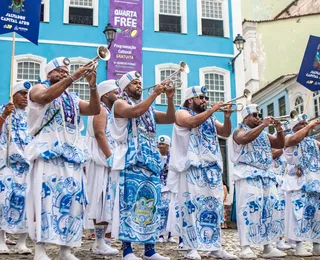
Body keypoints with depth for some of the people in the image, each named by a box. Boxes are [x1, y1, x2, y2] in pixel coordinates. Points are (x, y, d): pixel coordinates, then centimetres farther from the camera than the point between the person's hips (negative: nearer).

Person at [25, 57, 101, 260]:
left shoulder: (73, 98, 25)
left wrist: (92, 86, -6)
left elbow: (95, 109, 9)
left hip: (71, 154, 5)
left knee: (72, 199, 0)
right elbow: (46, 96, -15)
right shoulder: (39, 89, 10)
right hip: (48, 152, -5)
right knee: (45, 196, -13)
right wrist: (74, 77, -20)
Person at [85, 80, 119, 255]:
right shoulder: (101, 110, -8)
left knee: (104, 202, 10)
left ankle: (100, 241, 16)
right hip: (102, 162, -10)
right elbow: (100, 135, -19)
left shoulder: (108, 112, 22)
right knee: (103, 201, -10)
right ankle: (100, 244, -7)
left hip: (105, 162, 10)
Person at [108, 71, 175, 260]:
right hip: (131, 161, -6)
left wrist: (170, 99, 1)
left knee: (151, 204, 4)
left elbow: (170, 119, 15)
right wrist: (155, 94, -13)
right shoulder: (120, 104, 5)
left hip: (151, 162, 7)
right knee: (130, 203, -9)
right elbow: (135, 111, -16)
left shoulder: (149, 109, 24)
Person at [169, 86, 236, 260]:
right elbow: (193, 122, -17)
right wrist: (213, 110, -12)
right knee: (191, 205, -8)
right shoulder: (182, 113, 4)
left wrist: (227, 117, 1)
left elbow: (226, 133, 17)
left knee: (214, 206, 3)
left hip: (212, 168, 6)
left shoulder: (210, 118, 24)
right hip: (192, 167, -6)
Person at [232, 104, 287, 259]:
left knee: (270, 208, 0)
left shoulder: (264, 134, 23)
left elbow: (280, 144, 20)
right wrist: (263, 125, -16)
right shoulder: (239, 131, 3)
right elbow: (245, 138, -21)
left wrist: (279, 129, 4)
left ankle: (268, 247, 4)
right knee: (249, 207, -14)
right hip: (248, 174, -7)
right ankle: (245, 247, -12)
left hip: (267, 175, 7)